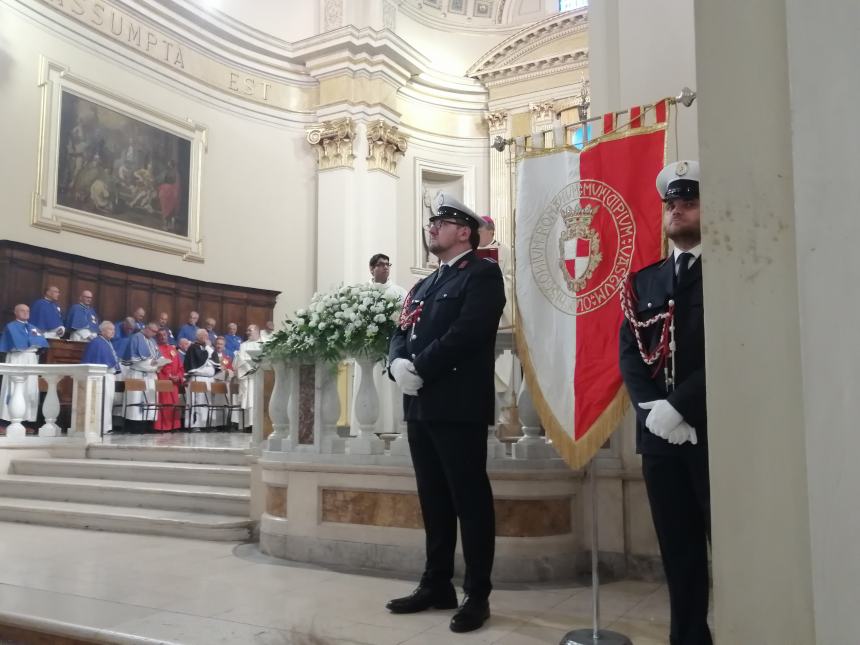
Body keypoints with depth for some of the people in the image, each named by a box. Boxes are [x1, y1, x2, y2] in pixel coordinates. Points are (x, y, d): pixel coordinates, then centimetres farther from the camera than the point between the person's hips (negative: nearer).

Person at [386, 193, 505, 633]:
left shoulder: (483, 274, -3)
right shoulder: (423, 286, 22)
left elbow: (466, 333, -17)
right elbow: (400, 334, 14)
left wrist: (418, 368, -16)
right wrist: (399, 365, -7)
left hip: (459, 407, -8)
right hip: (421, 408, 8)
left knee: (470, 500, 0)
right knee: (434, 501, 14)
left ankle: (477, 596, 9)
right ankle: (437, 585, 25)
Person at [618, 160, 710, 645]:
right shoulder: (643, 281, 15)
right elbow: (629, 352, 6)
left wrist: (680, 408, -17)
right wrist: (651, 408, -10)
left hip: (713, 430, -4)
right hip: (659, 434, 4)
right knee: (679, 550, 11)